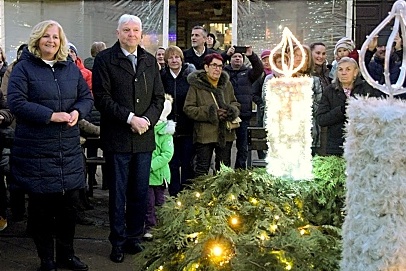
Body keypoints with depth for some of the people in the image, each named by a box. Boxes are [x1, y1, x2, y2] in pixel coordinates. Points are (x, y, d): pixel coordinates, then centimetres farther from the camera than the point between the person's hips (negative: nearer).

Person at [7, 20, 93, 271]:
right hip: (36, 150, -4)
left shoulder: (71, 68, 12)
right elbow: (16, 102, -13)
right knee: (41, 206, 4)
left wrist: (77, 112, -10)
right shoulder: (24, 68, -2)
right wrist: (51, 116, -20)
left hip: (69, 149, 4)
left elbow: (87, 97, 13)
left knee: (69, 203, 10)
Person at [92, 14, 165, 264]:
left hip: (145, 137, 4)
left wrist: (147, 119, -7)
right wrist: (129, 118, -15)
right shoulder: (105, 59, -1)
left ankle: (135, 238, 22)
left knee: (140, 193, 9)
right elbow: (102, 97, -8)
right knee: (118, 193, 4)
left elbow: (159, 96, 11)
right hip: (117, 137, -4)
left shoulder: (150, 61, 12)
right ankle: (118, 242, 15)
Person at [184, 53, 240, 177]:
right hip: (204, 134, -5)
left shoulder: (227, 83, 10)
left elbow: (235, 103, 20)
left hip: (225, 134, 5)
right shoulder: (196, 85, -5)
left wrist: (232, 110, -4)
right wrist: (209, 112, -17)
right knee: (202, 169, 0)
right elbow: (188, 108, -8)